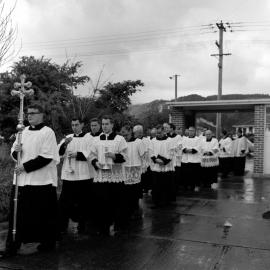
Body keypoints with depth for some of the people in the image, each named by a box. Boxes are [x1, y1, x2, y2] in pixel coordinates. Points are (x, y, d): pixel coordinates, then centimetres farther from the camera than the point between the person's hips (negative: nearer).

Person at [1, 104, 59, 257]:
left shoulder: (48, 132, -6)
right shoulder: (24, 132, 14)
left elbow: (46, 157, -14)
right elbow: (15, 154, 19)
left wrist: (26, 166, -16)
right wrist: (15, 150, -4)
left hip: (42, 180, -5)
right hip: (22, 179, 6)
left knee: (44, 214, 5)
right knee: (18, 213, 5)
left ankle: (48, 242, 22)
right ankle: (12, 246, 14)